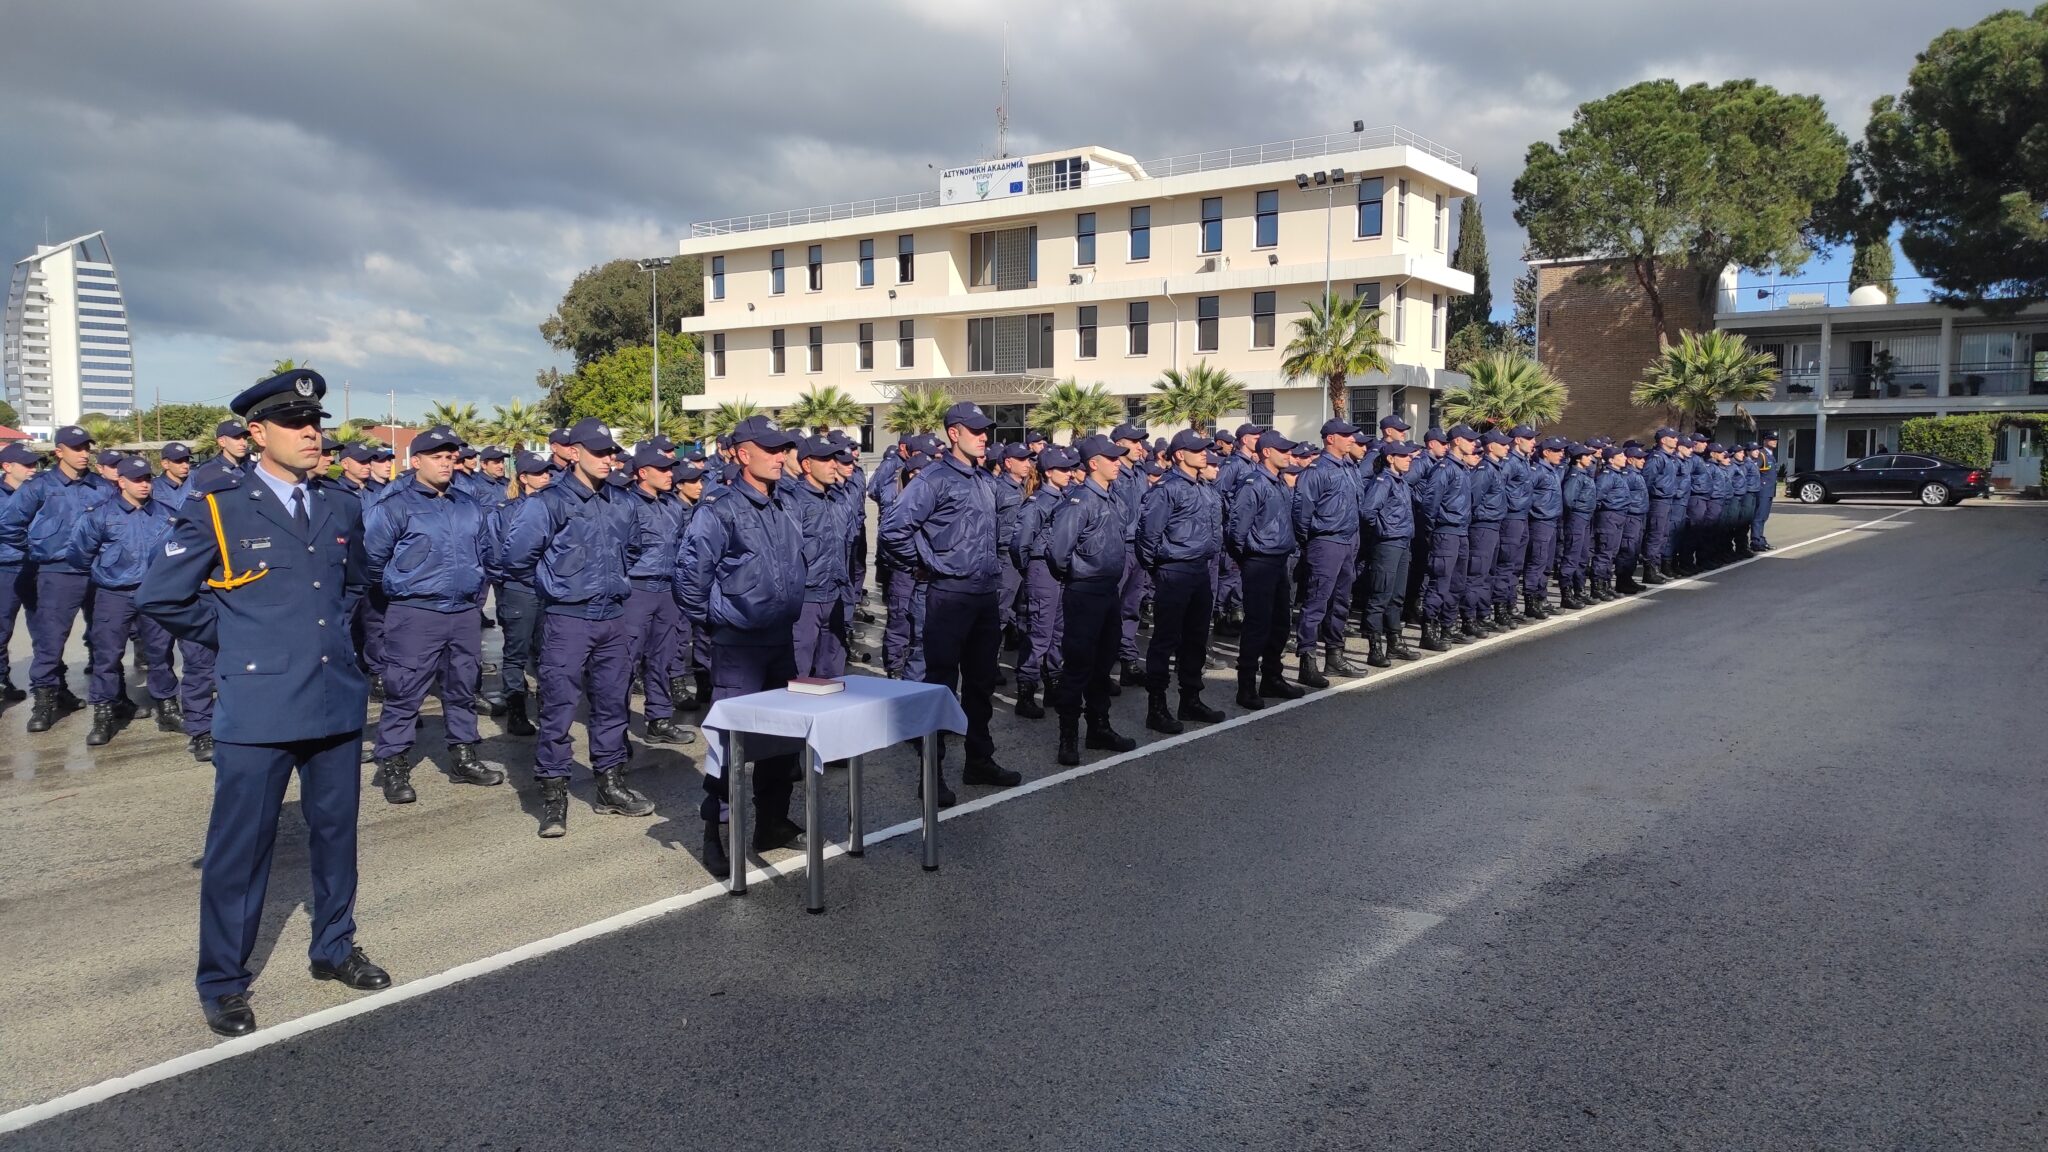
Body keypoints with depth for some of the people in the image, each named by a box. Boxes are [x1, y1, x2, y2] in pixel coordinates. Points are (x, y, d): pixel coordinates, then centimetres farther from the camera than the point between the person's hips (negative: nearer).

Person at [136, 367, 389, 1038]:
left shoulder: (341, 512, 10)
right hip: (257, 709, -5)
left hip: (337, 703, 5)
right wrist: (234, 640, 1)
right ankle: (222, 983, 17)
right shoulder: (216, 511, -6)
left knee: (335, 832, 15)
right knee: (240, 847, 2)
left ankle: (334, 949, 32)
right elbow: (159, 598, -3)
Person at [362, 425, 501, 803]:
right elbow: (372, 555, -5)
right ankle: (393, 765, 7)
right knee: (405, 692, -2)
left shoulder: (468, 507, 13)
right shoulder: (396, 506, -8)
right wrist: (396, 589, 6)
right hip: (415, 614, -6)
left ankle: (463, 756, 24)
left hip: (465, 613, 6)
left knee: (463, 689, 13)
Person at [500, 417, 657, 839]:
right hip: (567, 619, -6)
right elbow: (517, 554, -13)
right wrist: (554, 579, 0)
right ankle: (553, 796, 7)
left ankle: (610, 784, 24)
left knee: (612, 703, 12)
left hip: (613, 618, 6)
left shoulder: (621, 503, 9)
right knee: (559, 707, -2)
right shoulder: (551, 501, -11)